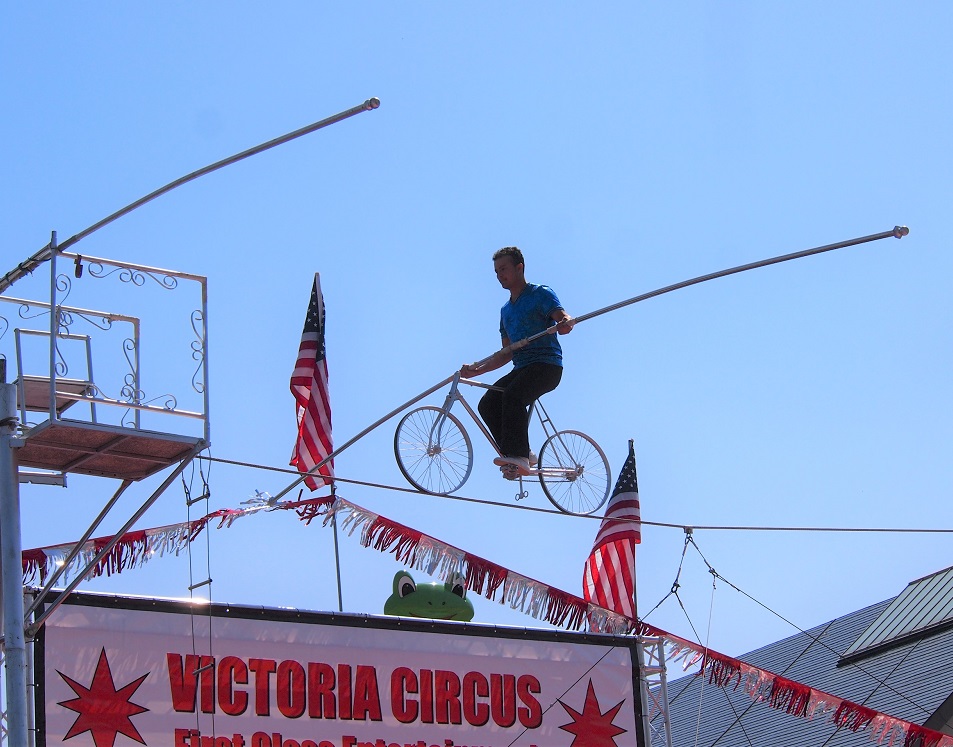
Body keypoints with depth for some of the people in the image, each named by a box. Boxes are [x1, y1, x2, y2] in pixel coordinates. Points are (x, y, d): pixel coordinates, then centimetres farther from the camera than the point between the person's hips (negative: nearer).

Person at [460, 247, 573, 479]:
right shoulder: (506, 310, 23)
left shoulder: (540, 294, 1)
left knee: (513, 395, -33)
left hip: (547, 366, -8)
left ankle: (517, 455, -36)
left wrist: (565, 324, -42)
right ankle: (518, 456, -13)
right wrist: (476, 370, 12)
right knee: (488, 403, -14)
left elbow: (563, 317, -16)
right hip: (522, 368, 8)